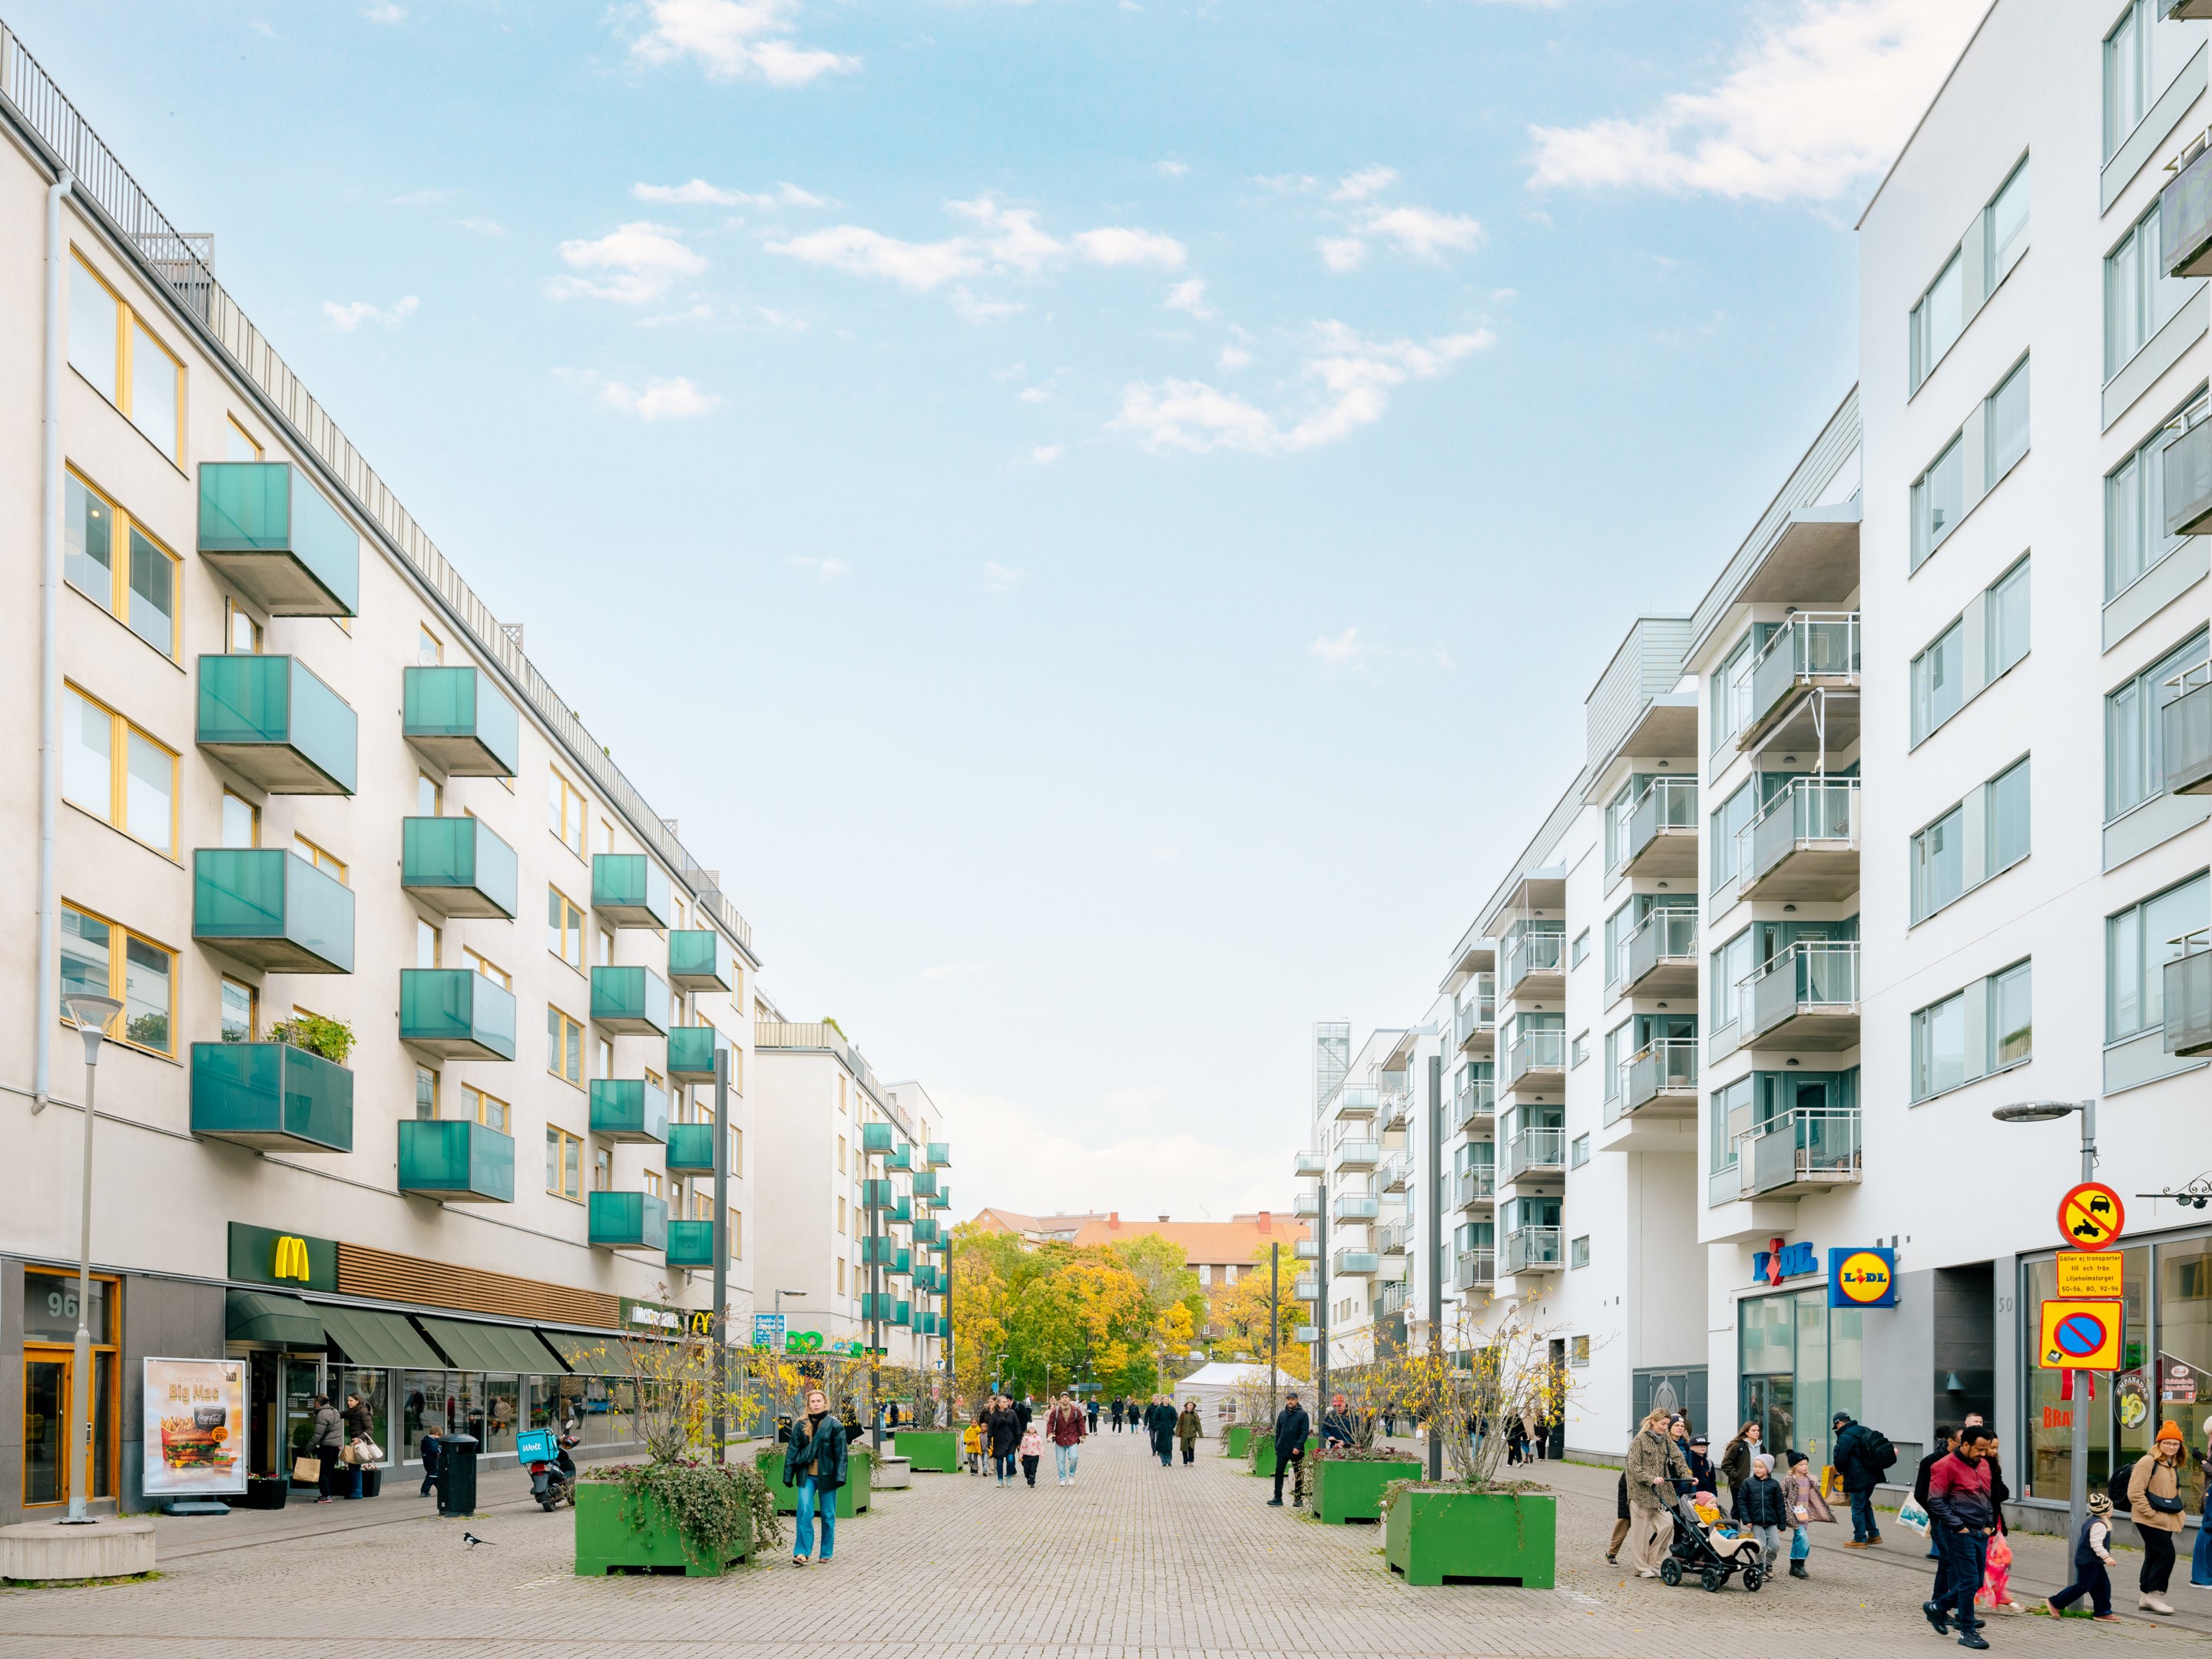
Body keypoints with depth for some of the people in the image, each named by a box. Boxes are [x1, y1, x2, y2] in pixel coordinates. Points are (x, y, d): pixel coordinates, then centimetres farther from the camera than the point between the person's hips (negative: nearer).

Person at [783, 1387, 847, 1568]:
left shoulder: (835, 1425, -1)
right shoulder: (801, 1425, 5)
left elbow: (840, 1453, -3)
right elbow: (792, 1450, 6)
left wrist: (840, 1476, -10)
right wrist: (788, 1476, 2)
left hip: (826, 1476, -1)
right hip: (806, 1476, 1)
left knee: (828, 1515, 6)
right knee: (804, 1511, -13)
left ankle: (826, 1554, 17)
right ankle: (802, 1552, -11)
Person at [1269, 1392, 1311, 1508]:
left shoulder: (1302, 1415, -6)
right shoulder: (1282, 1414, 9)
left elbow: (1305, 1432, -11)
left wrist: (1298, 1446, -20)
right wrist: (1277, 1446, 9)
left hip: (1297, 1451, -4)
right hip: (1282, 1450, 4)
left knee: (1298, 1475, 6)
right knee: (1279, 1472, -1)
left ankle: (1298, 1499, 14)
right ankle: (1278, 1498, 1)